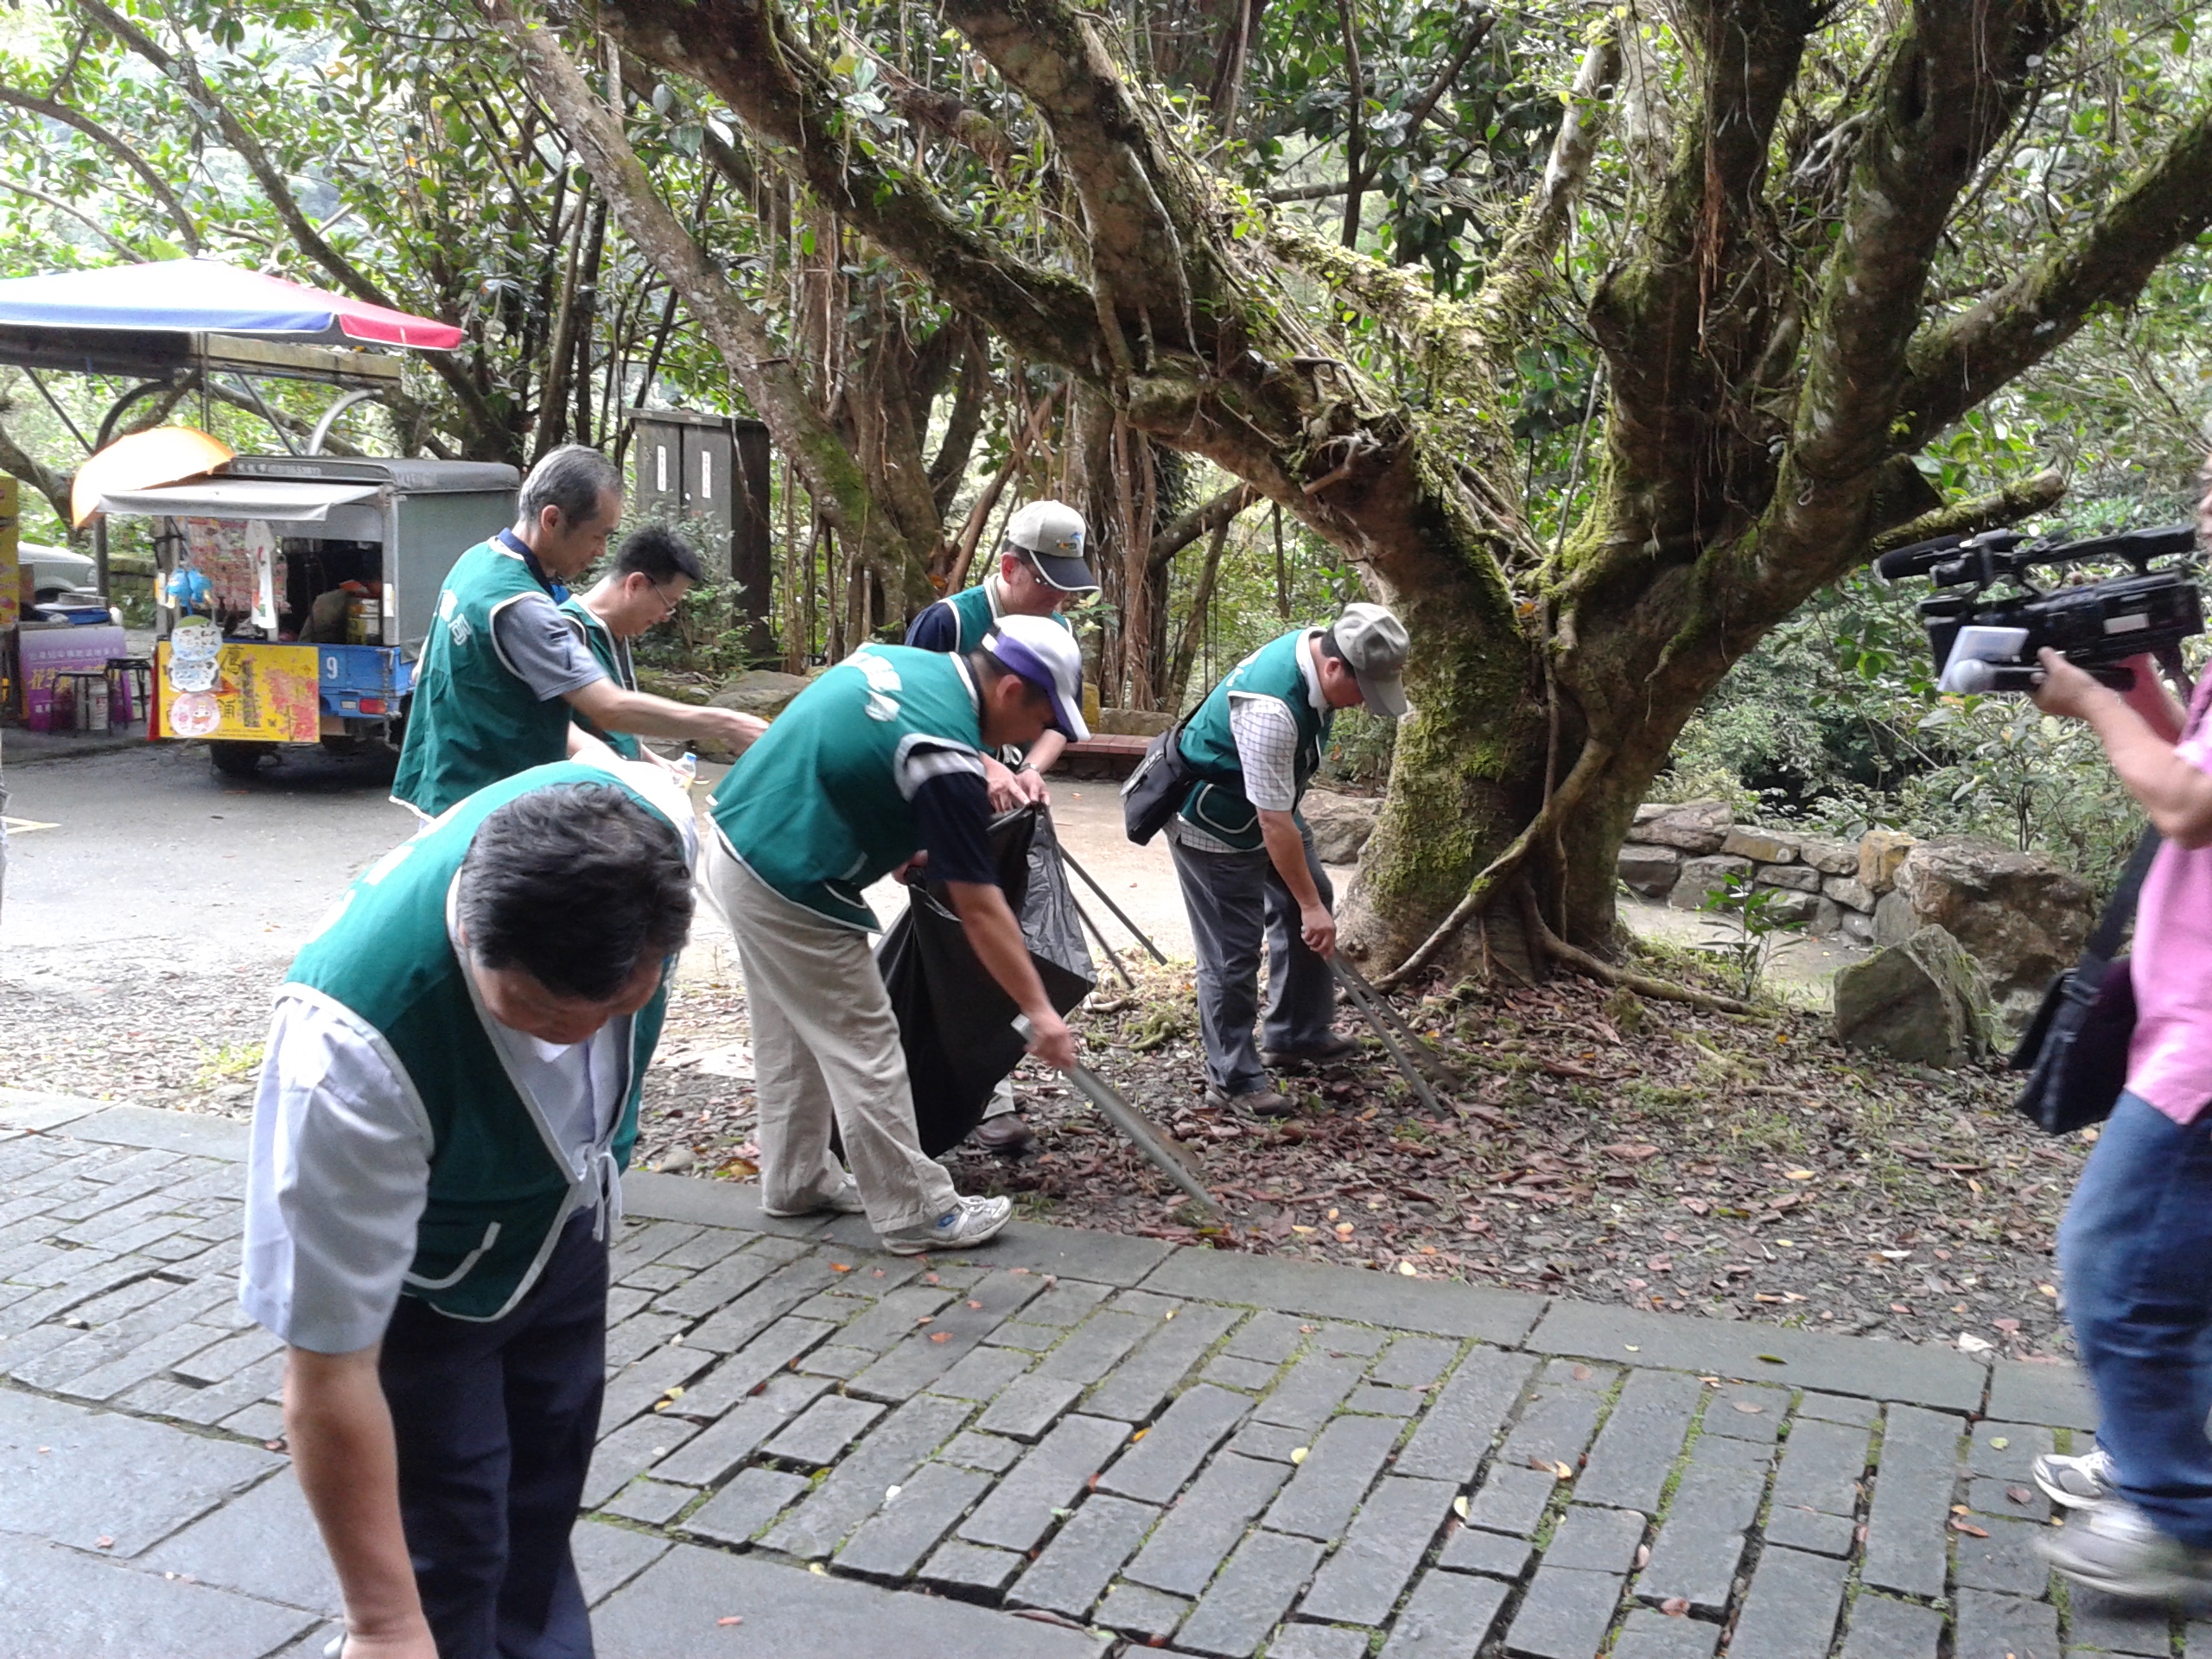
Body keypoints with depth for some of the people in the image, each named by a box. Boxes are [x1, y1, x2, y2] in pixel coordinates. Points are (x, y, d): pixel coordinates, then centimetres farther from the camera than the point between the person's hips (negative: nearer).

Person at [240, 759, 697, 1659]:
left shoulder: (649, 826, -34)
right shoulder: (351, 1049, -46)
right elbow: (331, 1368, -36)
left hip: (567, 1214, 5)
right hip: (419, 1269, -4)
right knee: (448, 1559, -1)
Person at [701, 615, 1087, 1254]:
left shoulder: (905, 660, 3)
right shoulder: (943, 754, -21)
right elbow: (979, 909, -18)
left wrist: (901, 841, 13)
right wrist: (1039, 1010, -11)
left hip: (734, 844, 10)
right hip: (786, 887, -10)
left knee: (791, 1035, 22)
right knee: (864, 1048, 1)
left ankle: (796, 1180, 35)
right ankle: (914, 1212, 11)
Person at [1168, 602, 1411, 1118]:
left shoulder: (1321, 647, -11)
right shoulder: (1271, 710, -39)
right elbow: (1275, 824, -32)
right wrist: (1309, 906, -25)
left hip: (1265, 804, 9)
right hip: (1213, 824, -9)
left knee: (1308, 900, 13)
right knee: (1233, 949, -5)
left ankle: (1297, 1034, 27)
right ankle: (1232, 1078, 9)